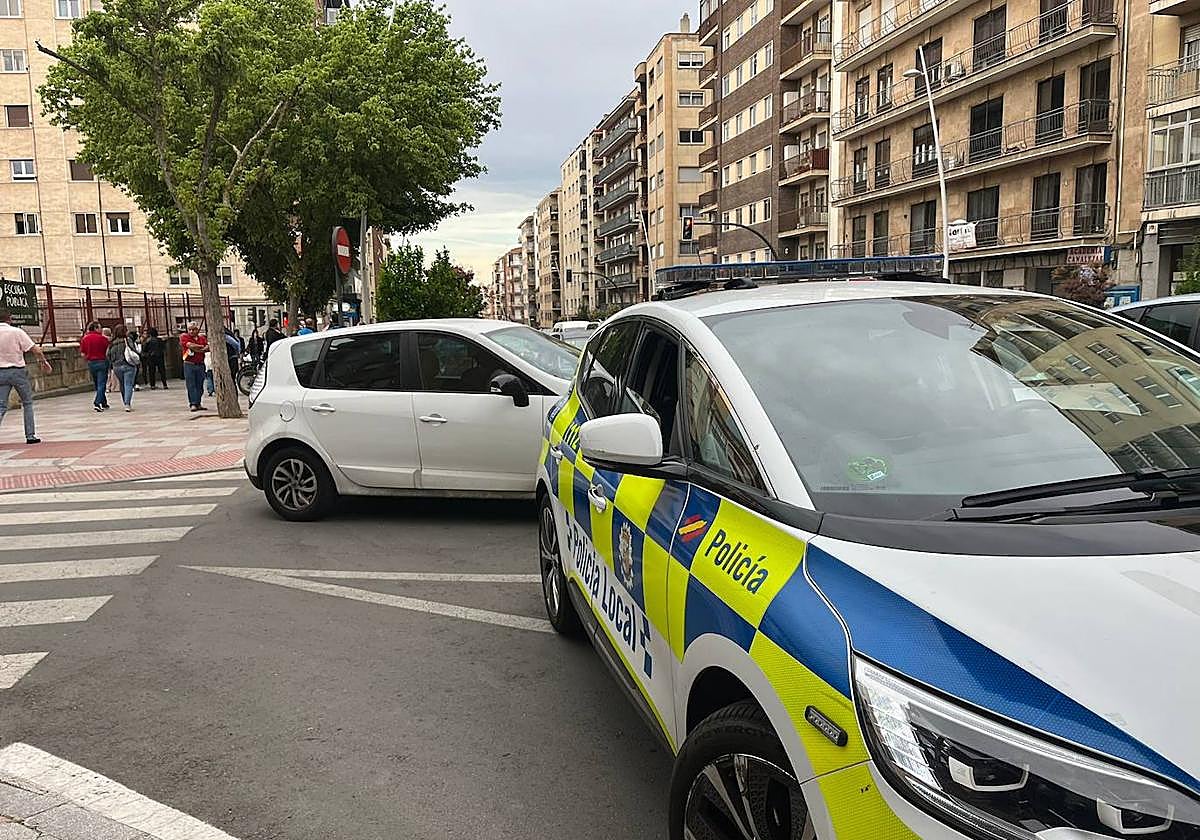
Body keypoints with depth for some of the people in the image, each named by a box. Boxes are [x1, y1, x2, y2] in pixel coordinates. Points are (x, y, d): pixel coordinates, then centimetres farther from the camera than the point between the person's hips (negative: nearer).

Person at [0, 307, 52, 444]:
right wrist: (44, 361, 5)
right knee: (27, 403, 11)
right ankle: (30, 435, 10)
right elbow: (36, 350, -10)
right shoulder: (17, 332, -9)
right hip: (17, 371, -3)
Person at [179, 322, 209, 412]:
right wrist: (201, 346, -3)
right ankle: (193, 404, -6)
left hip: (200, 364, 4)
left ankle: (198, 403, 11)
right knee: (191, 385, -5)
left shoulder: (202, 338, 12)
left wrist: (198, 350, -14)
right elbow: (190, 345, -15)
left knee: (200, 385, 5)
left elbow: (208, 348, 0)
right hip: (189, 364, -4)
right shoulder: (184, 337, 1)